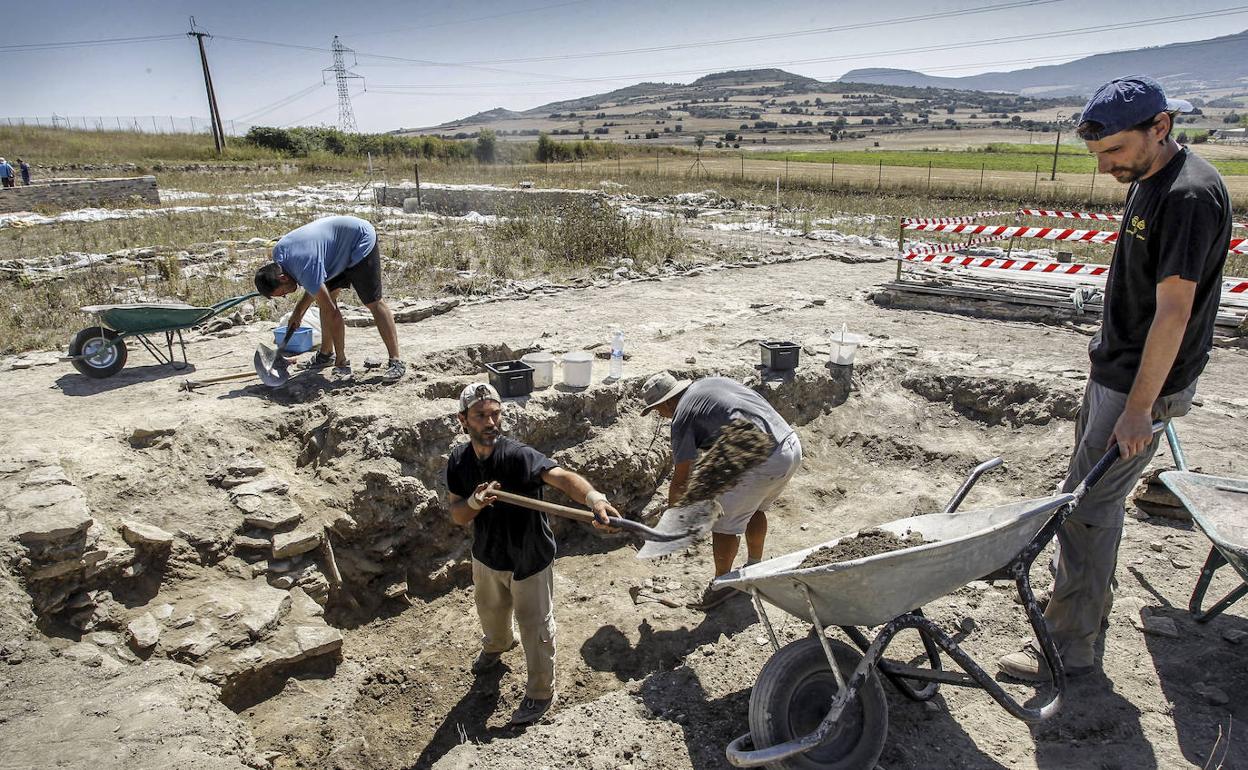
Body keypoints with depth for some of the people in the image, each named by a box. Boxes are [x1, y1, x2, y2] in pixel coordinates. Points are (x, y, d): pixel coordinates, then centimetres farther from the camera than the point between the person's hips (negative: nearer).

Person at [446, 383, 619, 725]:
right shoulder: (458, 461, -15)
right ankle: (496, 646, 66)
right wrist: (475, 502, -34)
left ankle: (540, 693, 35)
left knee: (535, 627, 11)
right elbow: (457, 515, -10)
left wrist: (594, 497, -69)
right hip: (487, 555, 6)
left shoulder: (519, 456, -32)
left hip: (529, 559, -6)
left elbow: (561, 476, -49)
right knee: (490, 611, 32)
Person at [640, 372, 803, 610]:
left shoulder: (682, 417, -4)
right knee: (754, 509, 29)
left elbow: (680, 480, 0)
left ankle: (722, 584, 25)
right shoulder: (709, 382, 18)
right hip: (792, 444, 9)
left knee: (723, 523, 8)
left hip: (762, 462, -9)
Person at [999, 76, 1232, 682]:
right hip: (1114, 369, 10)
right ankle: (1090, 597, 39)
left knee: (1085, 506, -5)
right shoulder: (1146, 180, 8)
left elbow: (1174, 311, -24)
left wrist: (1139, 408, -23)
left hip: (1143, 385, -10)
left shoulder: (1190, 194, -22)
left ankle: (1070, 647, 7)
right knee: (1096, 493, 21)